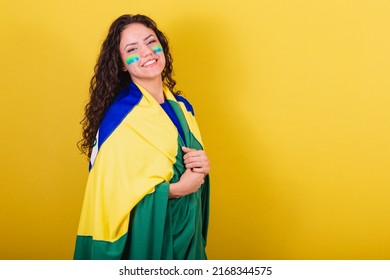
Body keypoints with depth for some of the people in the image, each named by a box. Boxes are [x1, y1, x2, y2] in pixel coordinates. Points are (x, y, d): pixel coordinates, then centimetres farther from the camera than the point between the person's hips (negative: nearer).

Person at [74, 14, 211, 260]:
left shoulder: (181, 106, 2)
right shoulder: (120, 117, -18)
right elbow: (113, 193, -20)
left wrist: (203, 166, -9)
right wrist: (177, 188, -18)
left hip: (186, 230, 6)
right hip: (143, 235, -6)